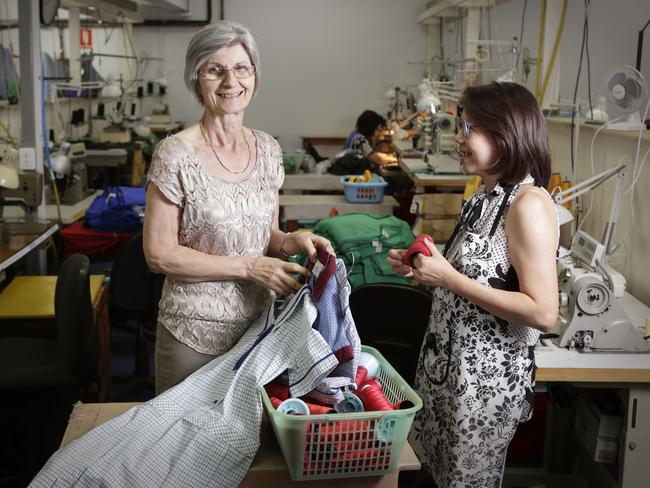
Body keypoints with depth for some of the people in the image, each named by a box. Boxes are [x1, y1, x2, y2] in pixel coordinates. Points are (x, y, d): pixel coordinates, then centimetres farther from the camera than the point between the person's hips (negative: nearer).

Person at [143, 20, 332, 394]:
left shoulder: (268, 150, 3)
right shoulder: (176, 154, -13)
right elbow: (159, 253, -14)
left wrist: (291, 241, -11)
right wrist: (250, 268, -19)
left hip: (259, 323, 5)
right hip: (194, 333, -4)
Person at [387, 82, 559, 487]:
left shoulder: (529, 204, -20)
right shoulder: (487, 197, 8)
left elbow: (543, 313, -25)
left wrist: (448, 277, -24)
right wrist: (423, 268, 3)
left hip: (487, 376, -8)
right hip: (449, 362, 8)